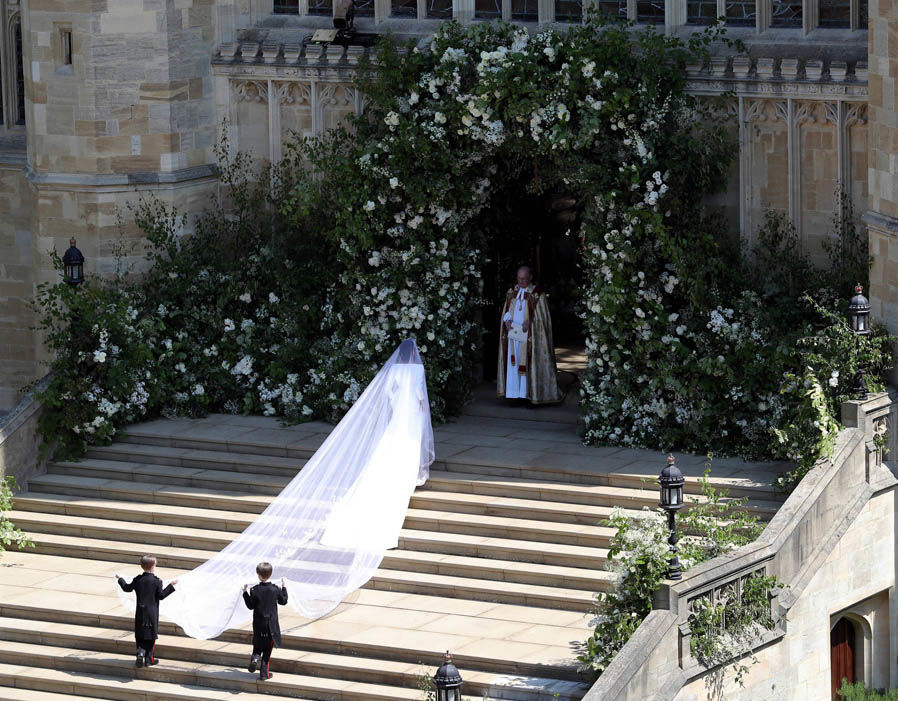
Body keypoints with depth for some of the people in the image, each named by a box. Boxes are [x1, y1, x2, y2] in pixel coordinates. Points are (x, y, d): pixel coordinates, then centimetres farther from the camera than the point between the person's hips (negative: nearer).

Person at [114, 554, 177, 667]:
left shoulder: (137, 580, 0)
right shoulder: (156, 581, -11)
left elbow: (127, 588, 12)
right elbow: (161, 595, -9)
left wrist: (120, 579, 29)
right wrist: (171, 586, -3)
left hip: (140, 613, 3)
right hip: (152, 613, -3)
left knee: (140, 636, 12)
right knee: (151, 636, 5)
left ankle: (140, 651, -12)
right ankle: (149, 659, 6)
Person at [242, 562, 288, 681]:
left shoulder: (255, 590, -11)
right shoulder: (275, 589, -9)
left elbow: (250, 606, -3)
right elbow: (283, 601, 7)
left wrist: (245, 593, 6)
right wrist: (284, 587, 18)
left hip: (258, 625, 0)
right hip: (271, 624, 0)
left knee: (258, 645, 20)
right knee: (267, 649, 10)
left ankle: (255, 657, -11)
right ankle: (264, 673, 9)